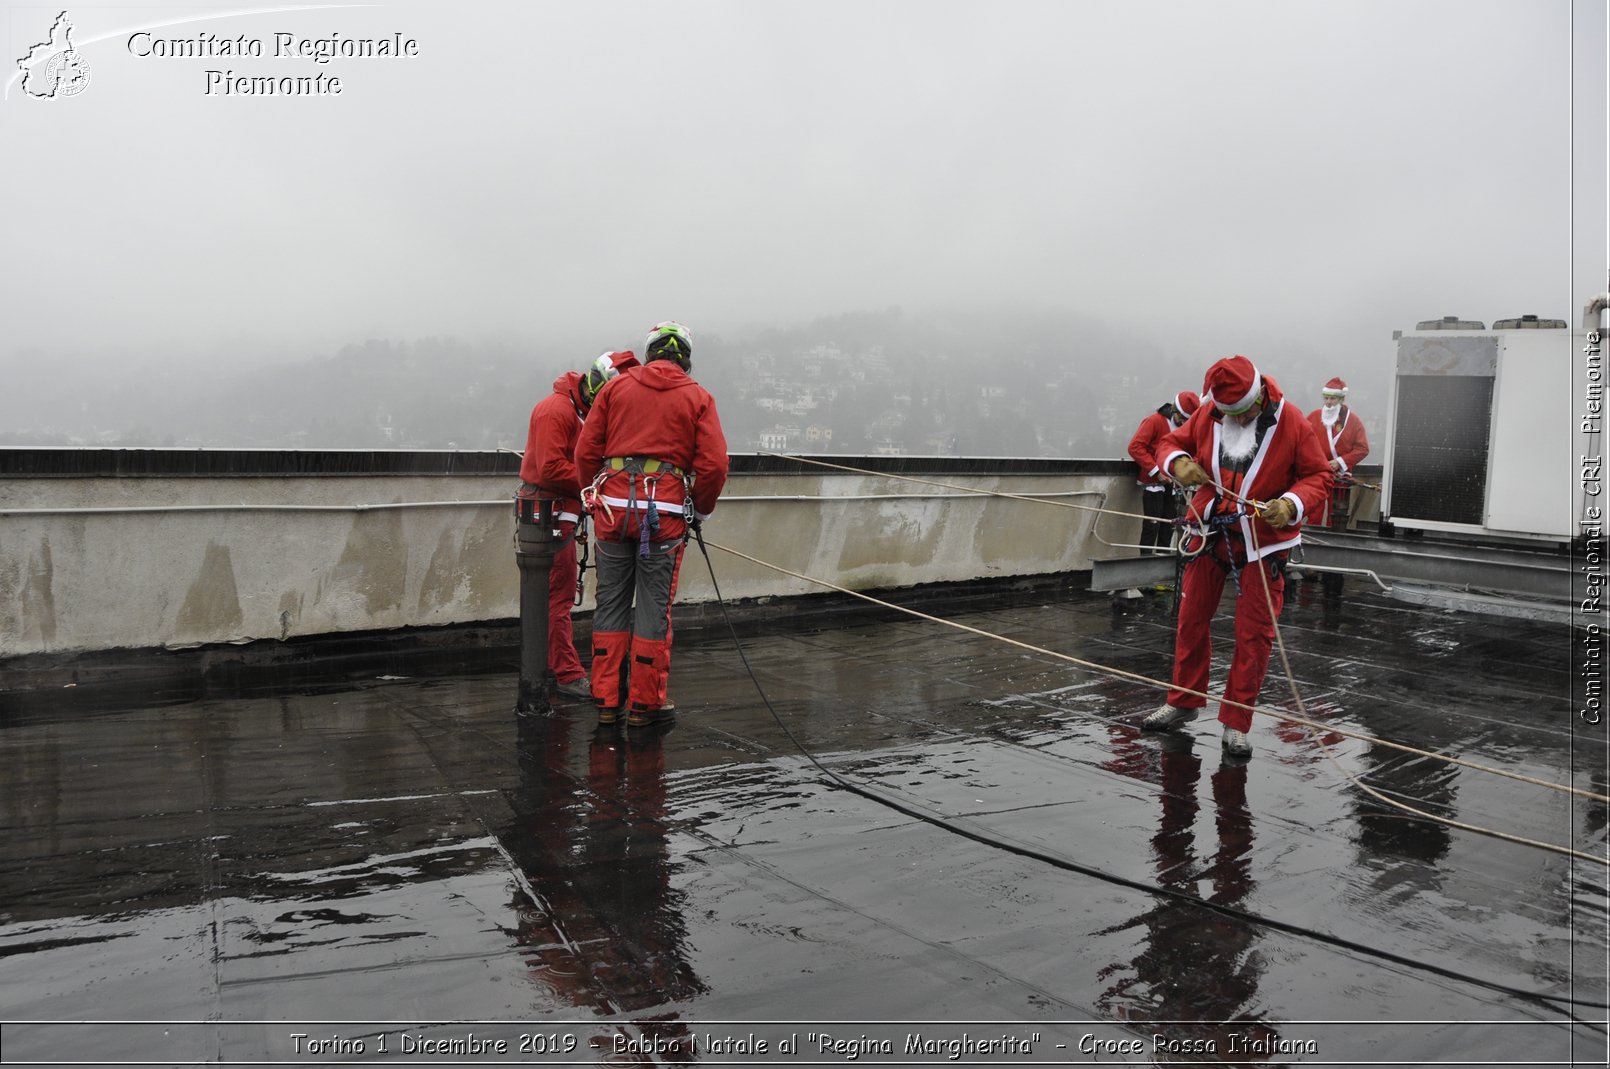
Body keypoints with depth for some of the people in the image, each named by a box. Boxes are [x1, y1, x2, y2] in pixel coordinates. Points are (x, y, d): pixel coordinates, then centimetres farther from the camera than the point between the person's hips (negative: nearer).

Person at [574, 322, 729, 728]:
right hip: (665, 514, -2)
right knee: (653, 608, 5)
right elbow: (714, 464, -4)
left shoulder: (616, 387, 9)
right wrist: (699, 512, 10)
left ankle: (606, 701, 16)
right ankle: (645, 703, 12)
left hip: (613, 510, 2)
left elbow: (585, 452, 6)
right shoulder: (698, 397, 4)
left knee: (611, 604, 11)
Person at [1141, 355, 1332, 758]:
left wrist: (1292, 503, -25)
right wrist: (1178, 462, -15)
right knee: (1191, 621, 13)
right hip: (1211, 532, 3)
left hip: (1263, 541, -3)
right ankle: (1184, 702, 32)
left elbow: (1318, 476, -6)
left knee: (1254, 635, 1)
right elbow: (1172, 441, 8)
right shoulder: (1207, 415, -6)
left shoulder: (1292, 423, -13)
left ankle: (1236, 723, 14)